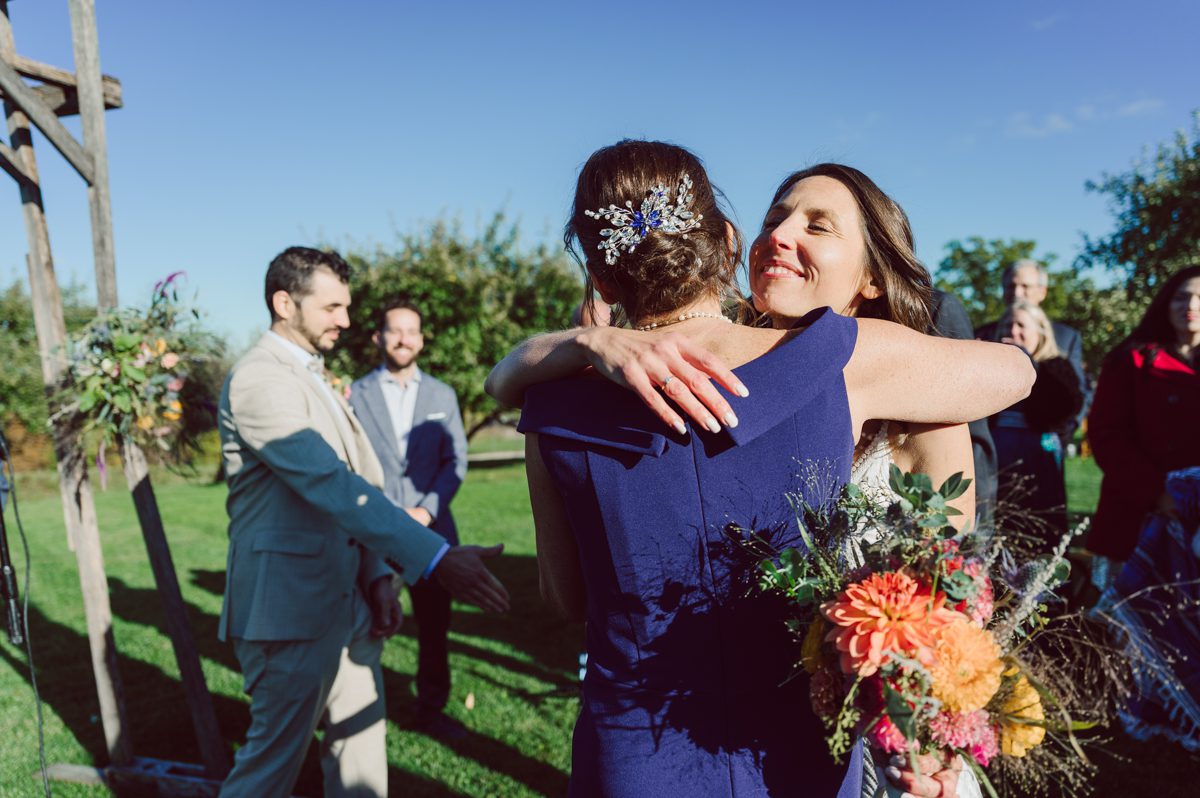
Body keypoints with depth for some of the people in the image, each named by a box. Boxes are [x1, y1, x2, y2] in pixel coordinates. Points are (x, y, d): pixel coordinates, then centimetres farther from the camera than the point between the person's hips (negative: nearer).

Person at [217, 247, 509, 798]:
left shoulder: (313, 377, 15)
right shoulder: (258, 379, -16)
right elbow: (332, 485, -29)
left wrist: (378, 576, 1)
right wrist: (435, 558, -36)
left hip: (345, 603, 9)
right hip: (290, 607, -9)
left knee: (360, 748, 17)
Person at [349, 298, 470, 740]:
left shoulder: (442, 395, 10)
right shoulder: (355, 394, 3)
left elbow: (456, 459, 3)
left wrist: (427, 509, -9)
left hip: (431, 530, 2)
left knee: (435, 628, 10)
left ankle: (431, 710, 24)